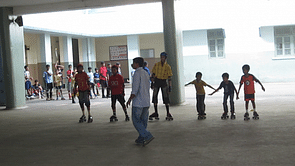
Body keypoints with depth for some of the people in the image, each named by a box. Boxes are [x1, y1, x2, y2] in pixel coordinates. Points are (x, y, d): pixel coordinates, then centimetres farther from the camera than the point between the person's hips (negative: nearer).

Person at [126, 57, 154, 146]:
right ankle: (141, 139, 17)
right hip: (146, 102, 8)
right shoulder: (146, 73, 14)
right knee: (143, 121, 12)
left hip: (138, 102, -8)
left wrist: (130, 99, -12)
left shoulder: (137, 73, -12)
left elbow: (135, 89, -19)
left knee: (136, 121, -2)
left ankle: (148, 136, -11)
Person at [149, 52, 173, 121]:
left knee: (166, 98, -3)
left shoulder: (167, 66, 2)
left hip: (164, 82, -1)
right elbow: (153, 74, 5)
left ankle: (168, 113, 5)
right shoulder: (156, 65, 4)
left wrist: (170, 86, -1)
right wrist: (152, 83, -2)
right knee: (155, 97, 2)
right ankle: (156, 113, 12)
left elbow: (169, 77, 4)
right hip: (156, 81, 1)